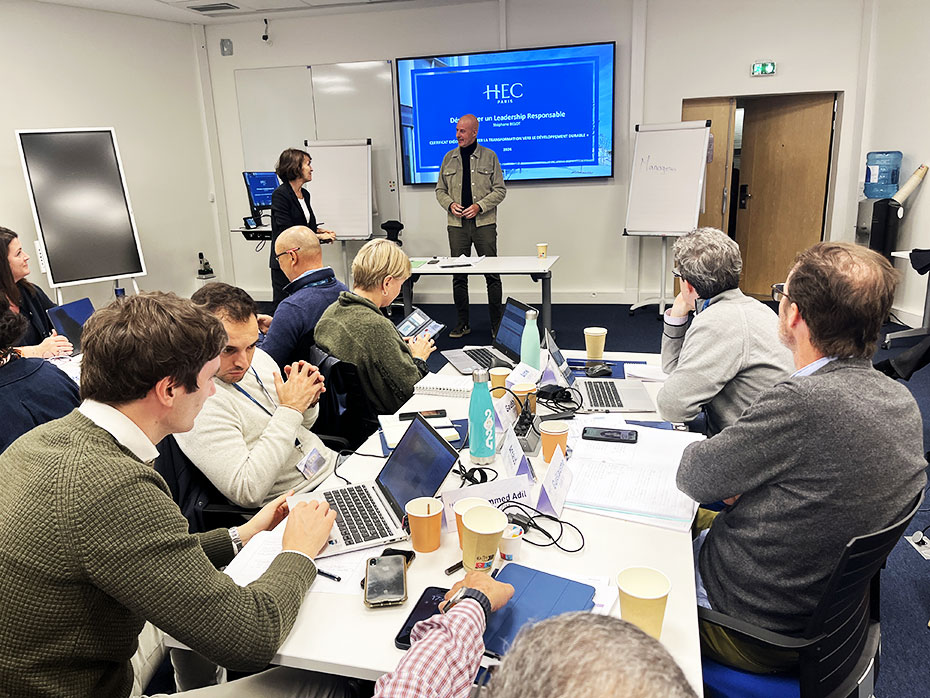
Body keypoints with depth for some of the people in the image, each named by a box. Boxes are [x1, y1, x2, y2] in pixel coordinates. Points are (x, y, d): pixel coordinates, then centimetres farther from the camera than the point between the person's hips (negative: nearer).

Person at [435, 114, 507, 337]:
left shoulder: (489, 156, 4)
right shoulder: (449, 158, 12)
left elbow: (500, 190, 2)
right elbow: (440, 190, 16)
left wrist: (480, 206, -11)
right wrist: (450, 204, -5)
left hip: (484, 223, -2)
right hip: (457, 224, 3)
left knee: (492, 274, -2)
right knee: (458, 275, 4)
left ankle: (497, 323, 8)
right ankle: (462, 323, 14)